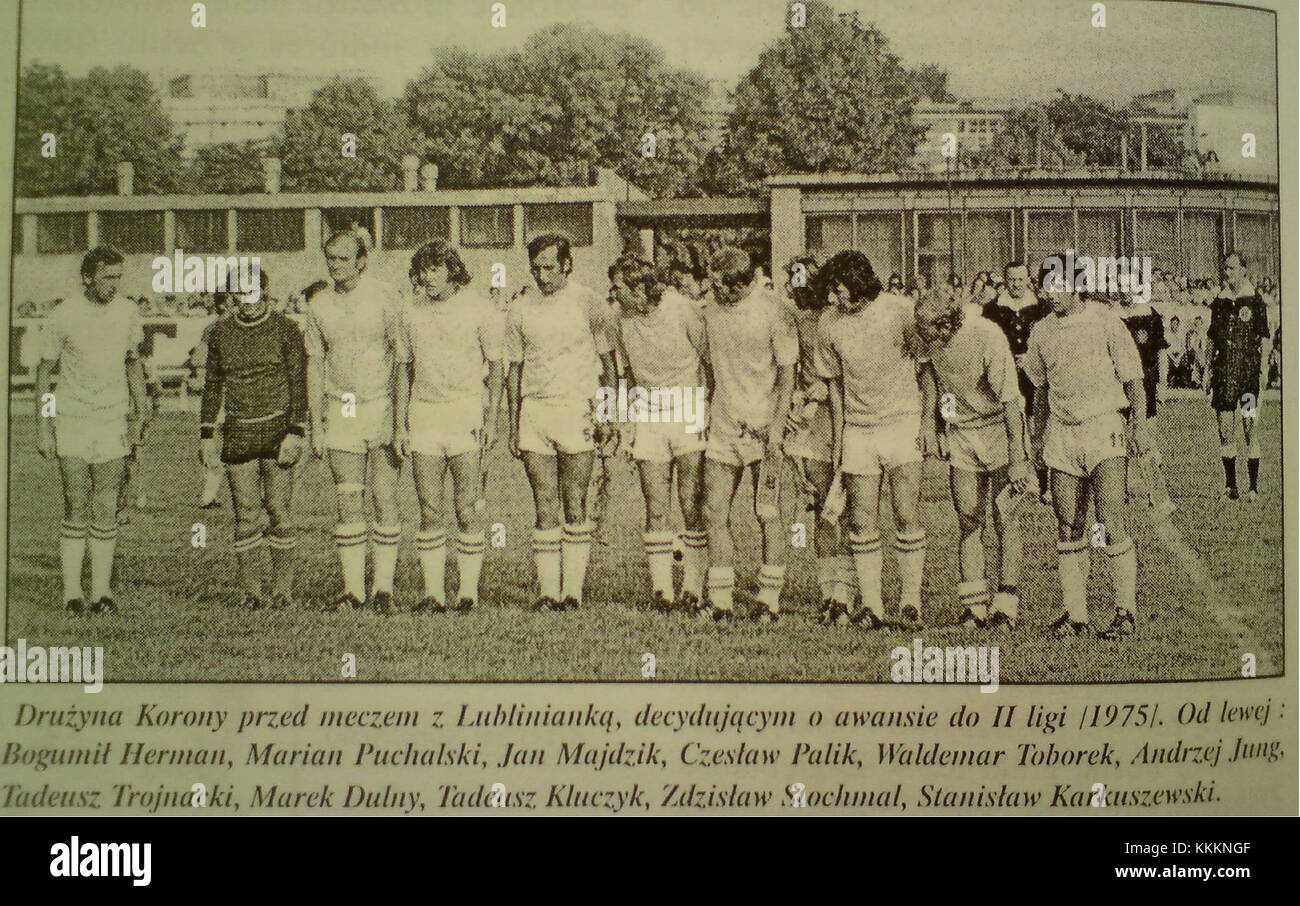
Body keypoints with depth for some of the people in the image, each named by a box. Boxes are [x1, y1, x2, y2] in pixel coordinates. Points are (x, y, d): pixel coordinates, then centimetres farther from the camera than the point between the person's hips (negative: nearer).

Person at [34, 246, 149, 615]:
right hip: (71, 421, -2)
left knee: (106, 510, 2)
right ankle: (71, 590, 5)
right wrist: (42, 426, -2)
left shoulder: (127, 312, 4)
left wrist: (141, 411, 14)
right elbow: (44, 370, 1)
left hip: (113, 422, 2)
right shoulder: (63, 315, -6)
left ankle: (102, 589, 8)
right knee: (76, 510, -3)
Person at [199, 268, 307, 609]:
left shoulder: (286, 330, 1)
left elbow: (298, 384, 0)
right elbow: (212, 385, 16)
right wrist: (207, 433, 11)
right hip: (237, 433, 2)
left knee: (279, 510, -3)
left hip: (276, 429, -2)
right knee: (246, 513, 0)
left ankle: (283, 588, 6)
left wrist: (296, 432, -9)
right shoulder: (220, 332, 10)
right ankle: (252, 590, 6)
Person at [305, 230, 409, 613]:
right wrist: (316, 424, 6)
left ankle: (383, 588, 6)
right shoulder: (319, 305, 7)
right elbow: (315, 366, 11)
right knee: (348, 503, 2)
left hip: (381, 407, -3)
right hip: (340, 411, 3)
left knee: (385, 500, -1)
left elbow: (402, 359, -4)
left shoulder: (384, 298, -4)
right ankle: (353, 589, 7)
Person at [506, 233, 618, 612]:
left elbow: (607, 363, 7)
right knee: (544, 506, 1)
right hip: (533, 409, 3)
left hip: (577, 410, -2)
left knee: (574, 505, -2)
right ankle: (547, 591, 5)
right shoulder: (520, 308, 9)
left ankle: (573, 591, 3)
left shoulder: (589, 304, 1)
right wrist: (513, 424, 10)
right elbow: (514, 368, 14)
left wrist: (608, 415, 2)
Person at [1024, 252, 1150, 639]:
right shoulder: (1041, 331, 11)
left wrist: (1139, 425, -7)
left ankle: (1125, 610, 0)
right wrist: (1038, 436, 19)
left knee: (1111, 523, -9)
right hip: (1061, 435, 4)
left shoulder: (1106, 323, -2)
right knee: (1068, 527, 4)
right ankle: (1074, 613, 10)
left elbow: (1133, 379, 1)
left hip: (1105, 430, -4)